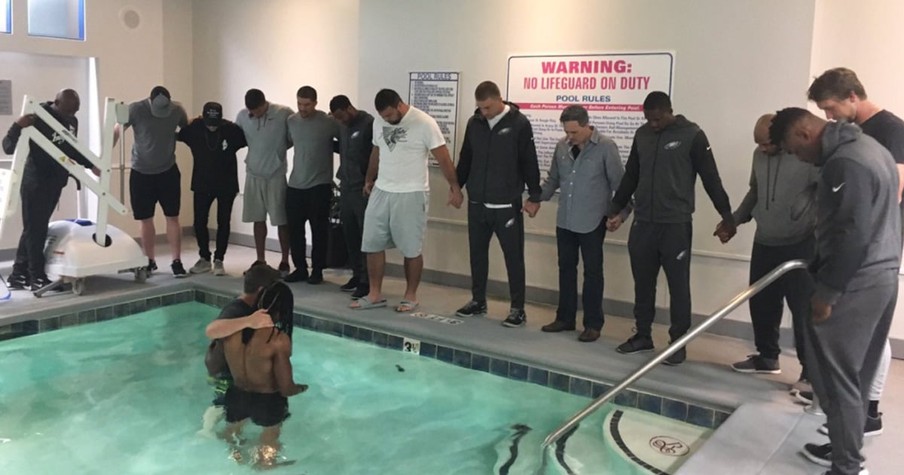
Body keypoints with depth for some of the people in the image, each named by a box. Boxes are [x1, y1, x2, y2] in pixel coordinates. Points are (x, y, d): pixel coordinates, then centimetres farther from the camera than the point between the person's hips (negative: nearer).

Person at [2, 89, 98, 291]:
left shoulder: (72, 121, 8)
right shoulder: (38, 117, -15)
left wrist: (91, 166, 16)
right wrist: (17, 126, -35)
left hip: (55, 182, 8)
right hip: (36, 183, -8)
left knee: (35, 229, 12)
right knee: (35, 230, -1)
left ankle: (18, 276, 20)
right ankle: (37, 277, 7)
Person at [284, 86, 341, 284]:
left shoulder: (329, 122, -8)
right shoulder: (291, 121, 6)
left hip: (320, 185, -4)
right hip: (295, 185, 4)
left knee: (319, 230, 2)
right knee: (294, 229, 6)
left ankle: (317, 270, 12)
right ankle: (300, 268, 18)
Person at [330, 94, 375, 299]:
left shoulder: (369, 124, -12)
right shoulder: (345, 127, 14)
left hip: (363, 190, -8)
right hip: (346, 188, 8)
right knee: (350, 235, 11)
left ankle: (367, 281, 1)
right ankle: (357, 275, 22)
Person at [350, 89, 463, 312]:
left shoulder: (424, 123, -14)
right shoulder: (379, 123, 5)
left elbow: (443, 158, -13)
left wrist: (454, 187, -15)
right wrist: (369, 179, 27)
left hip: (411, 194, -6)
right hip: (381, 192, 6)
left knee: (411, 249, 2)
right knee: (372, 244, 7)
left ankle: (411, 296, 16)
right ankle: (375, 294, 17)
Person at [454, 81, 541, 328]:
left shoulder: (519, 123, -8)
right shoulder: (474, 123, 6)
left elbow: (529, 162, -7)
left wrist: (534, 196, -8)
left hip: (507, 205, -5)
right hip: (477, 203, 5)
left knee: (513, 257, 1)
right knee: (477, 253, 12)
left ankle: (517, 308, 8)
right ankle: (478, 301, 26)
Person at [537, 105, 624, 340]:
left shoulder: (606, 147, -11)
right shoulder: (562, 146, 4)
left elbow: (619, 182, -8)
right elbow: (553, 179, 15)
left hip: (592, 222, -5)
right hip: (565, 220, 5)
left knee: (592, 272, 3)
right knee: (566, 268, 12)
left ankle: (593, 324, 12)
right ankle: (565, 317, 24)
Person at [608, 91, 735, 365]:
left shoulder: (692, 135, -6)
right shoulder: (642, 135, 10)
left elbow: (711, 178, -5)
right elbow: (630, 176, 17)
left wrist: (727, 216, -6)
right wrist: (616, 210, 17)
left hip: (676, 224, -5)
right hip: (643, 223, 5)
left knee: (678, 285, 1)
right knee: (643, 282, 11)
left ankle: (679, 342, 11)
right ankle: (643, 335, 24)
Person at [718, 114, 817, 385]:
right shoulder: (759, 155, 8)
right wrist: (734, 219, 16)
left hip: (801, 245, -7)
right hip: (764, 244, 7)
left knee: (803, 308, -4)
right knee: (761, 303, 11)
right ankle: (767, 357, 27)